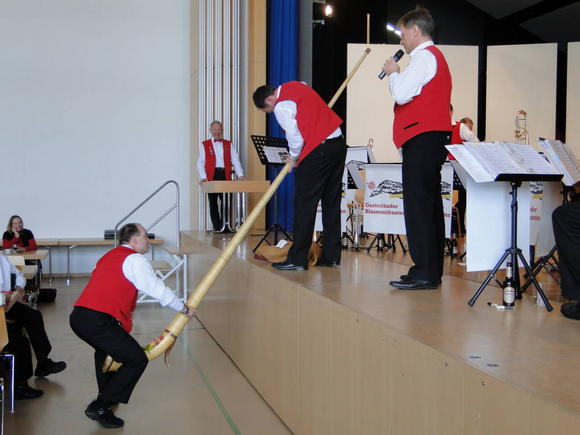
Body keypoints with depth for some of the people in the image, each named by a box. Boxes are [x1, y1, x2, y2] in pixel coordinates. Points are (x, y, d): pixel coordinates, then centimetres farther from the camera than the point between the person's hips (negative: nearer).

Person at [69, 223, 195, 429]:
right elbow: (159, 290, -5)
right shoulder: (135, 259, -2)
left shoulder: (110, 256, 26)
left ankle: (106, 395, 46)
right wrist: (184, 309, 9)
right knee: (137, 359, -3)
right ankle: (100, 407, -2)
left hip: (77, 316, 10)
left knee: (105, 347, 37)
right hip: (98, 321, -10)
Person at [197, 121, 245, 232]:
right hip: (212, 176, -1)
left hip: (225, 176, 1)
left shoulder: (228, 144, 15)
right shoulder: (204, 145, 10)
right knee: (213, 204, 1)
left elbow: (235, 160, 8)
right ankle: (217, 228, 6)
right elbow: (200, 162, 4)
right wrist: (203, 177, -10)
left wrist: (240, 175, -6)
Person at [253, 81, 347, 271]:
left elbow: (295, 137, -12)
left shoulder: (281, 107, -11)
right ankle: (331, 256, 15)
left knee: (304, 204, -3)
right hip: (339, 143, 9)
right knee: (331, 202, 11)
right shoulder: (297, 85, 15)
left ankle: (297, 259, -1)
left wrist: (294, 157, 8)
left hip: (318, 151, -9)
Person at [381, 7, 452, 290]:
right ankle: (431, 271, 16)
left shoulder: (424, 56, -8)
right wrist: (397, 75, 12)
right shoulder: (435, 57, 25)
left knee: (418, 204, -11)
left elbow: (402, 95, -17)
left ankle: (424, 274, -11)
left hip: (421, 138, -11)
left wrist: (393, 72, -2)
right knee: (429, 204, 11)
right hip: (433, 137, 11)